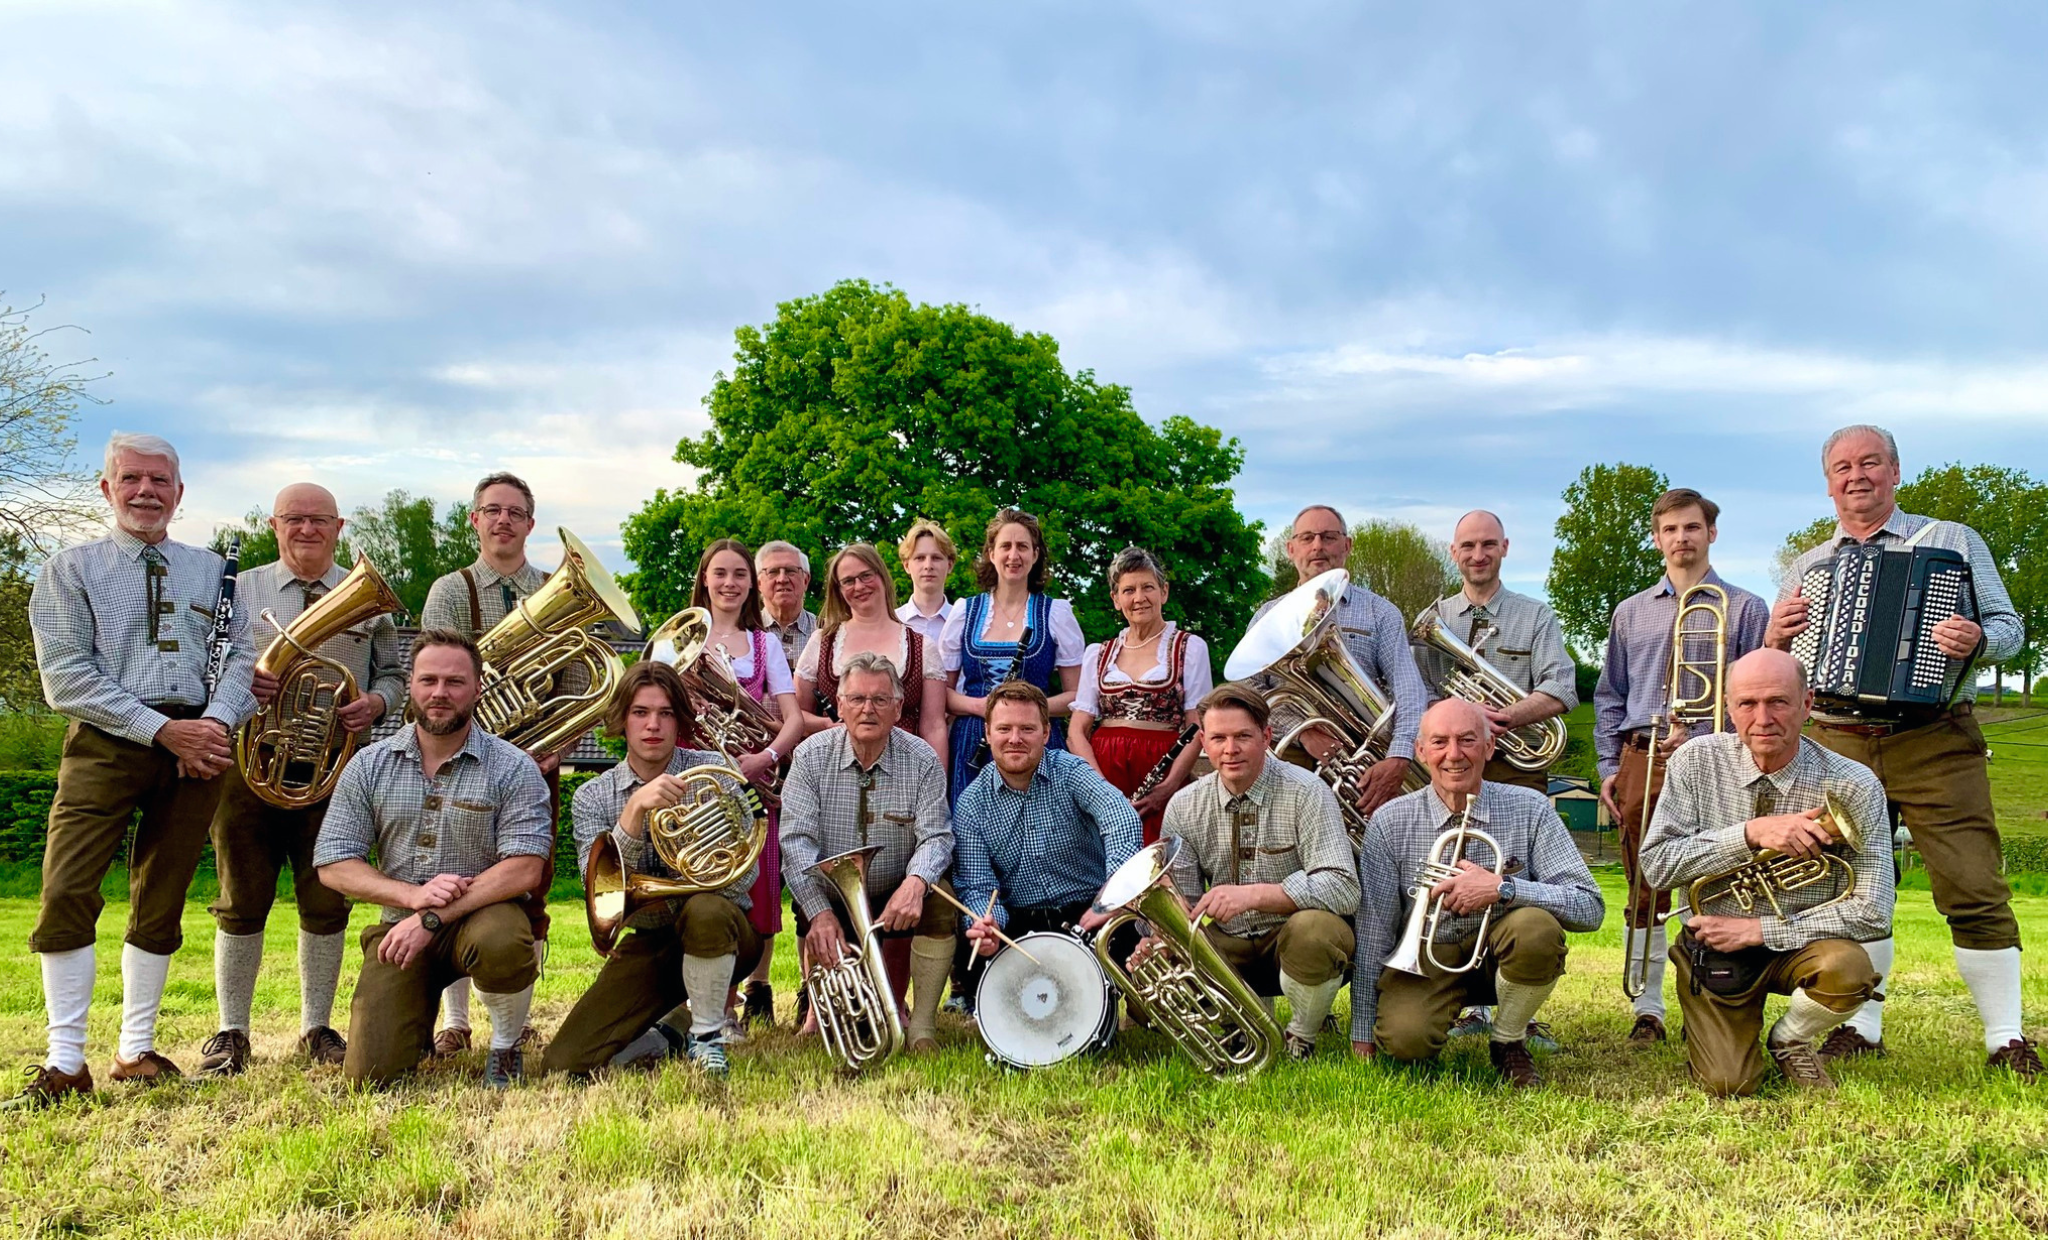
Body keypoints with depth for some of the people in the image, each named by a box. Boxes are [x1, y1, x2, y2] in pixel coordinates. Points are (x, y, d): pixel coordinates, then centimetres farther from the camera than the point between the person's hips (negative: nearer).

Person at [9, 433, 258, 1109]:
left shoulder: (212, 571, 15)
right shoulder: (69, 570, 6)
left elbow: (243, 655, 8)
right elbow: (66, 678, -4)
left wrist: (213, 723, -12)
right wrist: (161, 729, -13)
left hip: (198, 743, 3)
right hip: (106, 742, -2)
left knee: (161, 903, 6)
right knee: (67, 893, -12)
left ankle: (136, 1051, 16)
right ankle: (66, 1063, -4)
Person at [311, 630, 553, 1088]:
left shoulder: (513, 768, -6)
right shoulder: (369, 766, 4)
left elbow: (524, 868, -16)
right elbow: (333, 865, 0)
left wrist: (433, 918, -22)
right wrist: (412, 895, -17)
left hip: (481, 914, -2)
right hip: (401, 926, 3)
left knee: (500, 943, -39)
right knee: (369, 1073, -12)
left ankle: (507, 1046, -6)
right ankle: (418, 1023, 25)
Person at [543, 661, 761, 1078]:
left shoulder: (713, 770, -8)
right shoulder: (592, 797, -2)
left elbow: (741, 878, -16)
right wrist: (635, 810, -31)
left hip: (720, 934, -2)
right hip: (646, 943, 2)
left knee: (704, 910, -38)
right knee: (564, 1065, -12)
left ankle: (707, 1035, -12)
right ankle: (668, 1035, 16)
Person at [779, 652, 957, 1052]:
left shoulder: (922, 761, -7)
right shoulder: (811, 756, -7)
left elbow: (935, 837, -13)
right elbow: (796, 839, -14)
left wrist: (916, 882, -37)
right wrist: (819, 911, -29)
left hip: (897, 897, 0)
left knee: (939, 898, -28)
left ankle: (921, 1026, -17)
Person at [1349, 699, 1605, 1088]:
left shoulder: (1530, 810, -10)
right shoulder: (1390, 823, -10)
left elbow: (1590, 908, -16)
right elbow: (1373, 929, -7)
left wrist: (1502, 888, -30)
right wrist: (1362, 1031, -7)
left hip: (1502, 953, 1)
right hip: (1425, 955, -1)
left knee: (1537, 927, -32)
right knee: (1404, 1038, -30)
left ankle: (1509, 1042, -3)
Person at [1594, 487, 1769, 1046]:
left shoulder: (1745, 610, 7)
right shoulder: (1630, 613, 16)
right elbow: (1610, 696, 16)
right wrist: (1610, 766, 7)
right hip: (1641, 760, 3)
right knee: (1643, 892, 4)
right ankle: (1647, 1010, 11)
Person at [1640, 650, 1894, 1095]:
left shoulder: (1853, 786, -14)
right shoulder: (1697, 761, -10)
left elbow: (1873, 914, -17)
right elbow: (1655, 865, -15)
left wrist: (1757, 930, -19)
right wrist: (1752, 833, -26)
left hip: (1799, 945, 0)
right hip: (1714, 946, 0)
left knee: (1848, 968, -32)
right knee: (1728, 1085, -15)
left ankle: (1788, 1040, 2)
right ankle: (1707, 1032, 22)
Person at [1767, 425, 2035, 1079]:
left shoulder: (1953, 542, 9)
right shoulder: (1806, 568, 16)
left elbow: (2009, 625, 5)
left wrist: (1977, 640, -19)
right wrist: (1775, 640, -6)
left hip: (1934, 742, -3)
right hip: (1837, 745, 3)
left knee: (1974, 888, -7)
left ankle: (2006, 1038, 1)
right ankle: (1861, 1026, 16)